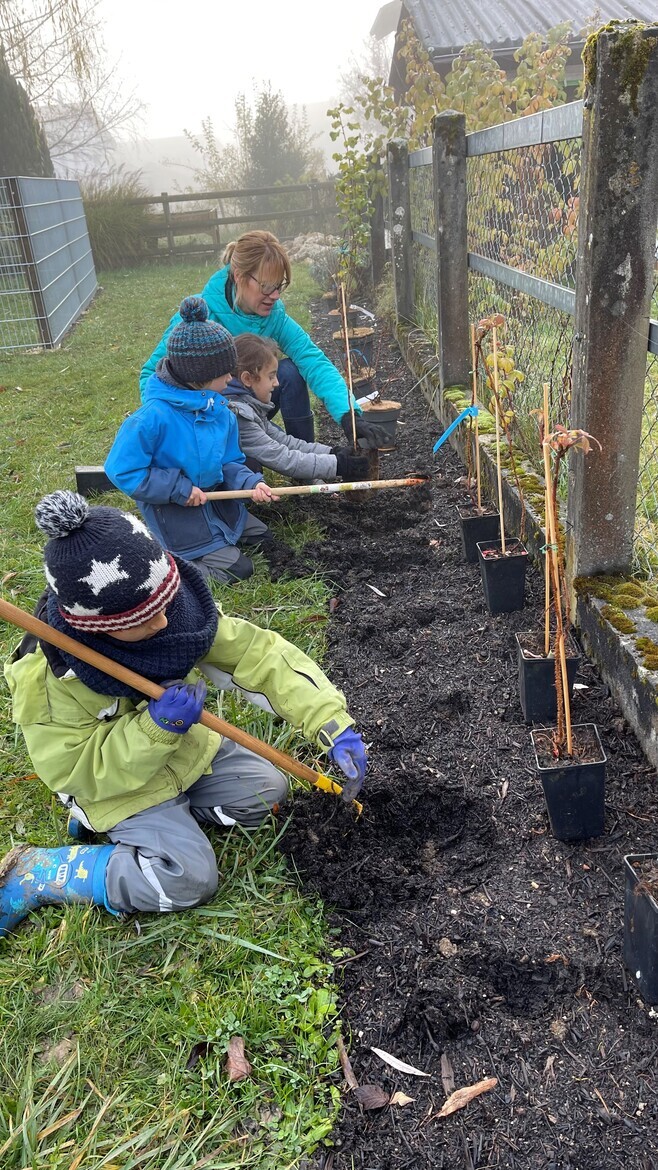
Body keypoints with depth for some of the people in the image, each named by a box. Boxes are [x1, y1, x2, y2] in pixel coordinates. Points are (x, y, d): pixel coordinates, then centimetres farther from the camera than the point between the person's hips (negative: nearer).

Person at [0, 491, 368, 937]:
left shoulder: (173, 607, -23)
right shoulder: (48, 676, -34)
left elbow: (257, 652, -22)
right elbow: (74, 771, -24)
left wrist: (332, 723, -30)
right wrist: (154, 727, -40)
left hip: (186, 749, 6)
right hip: (117, 781, -5)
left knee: (268, 790, 2)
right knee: (190, 878, -15)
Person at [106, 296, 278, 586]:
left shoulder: (218, 410, -6)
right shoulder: (155, 416, -29)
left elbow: (230, 462, 4)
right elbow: (122, 470, -25)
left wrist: (250, 483, -17)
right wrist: (179, 489, -23)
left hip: (213, 498, 8)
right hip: (172, 509, -8)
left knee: (261, 535, 19)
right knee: (237, 569, -10)